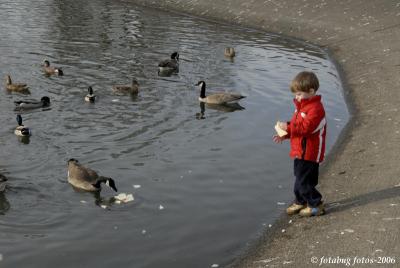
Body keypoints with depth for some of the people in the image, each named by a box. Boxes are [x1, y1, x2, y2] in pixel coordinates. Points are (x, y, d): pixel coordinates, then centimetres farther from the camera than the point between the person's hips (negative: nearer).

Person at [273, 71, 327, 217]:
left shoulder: (315, 108, -21)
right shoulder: (302, 105, 12)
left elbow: (306, 128, -28)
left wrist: (288, 127, -24)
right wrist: (284, 136, 9)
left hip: (309, 153, -10)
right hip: (300, 151, 10)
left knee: (304, 180, -4)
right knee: (299, 178, 20)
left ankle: (316, 205, 9)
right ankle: (300, 202, 34)